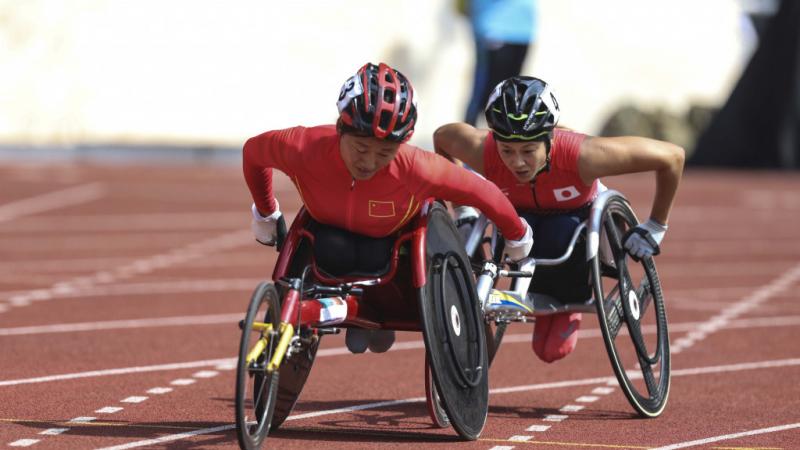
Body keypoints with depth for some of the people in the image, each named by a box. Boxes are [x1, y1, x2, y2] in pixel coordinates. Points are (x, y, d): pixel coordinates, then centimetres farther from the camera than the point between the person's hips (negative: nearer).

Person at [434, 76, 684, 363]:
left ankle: (568, 306, -2)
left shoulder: (582, 155, -41)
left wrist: (655, 227, -22)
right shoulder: (483, 153, -35)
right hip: (520, 213, 2)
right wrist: (463, 210, -9)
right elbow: (442, 137, -10)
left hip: (580, 214, -2)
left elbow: (671, 156, -33)